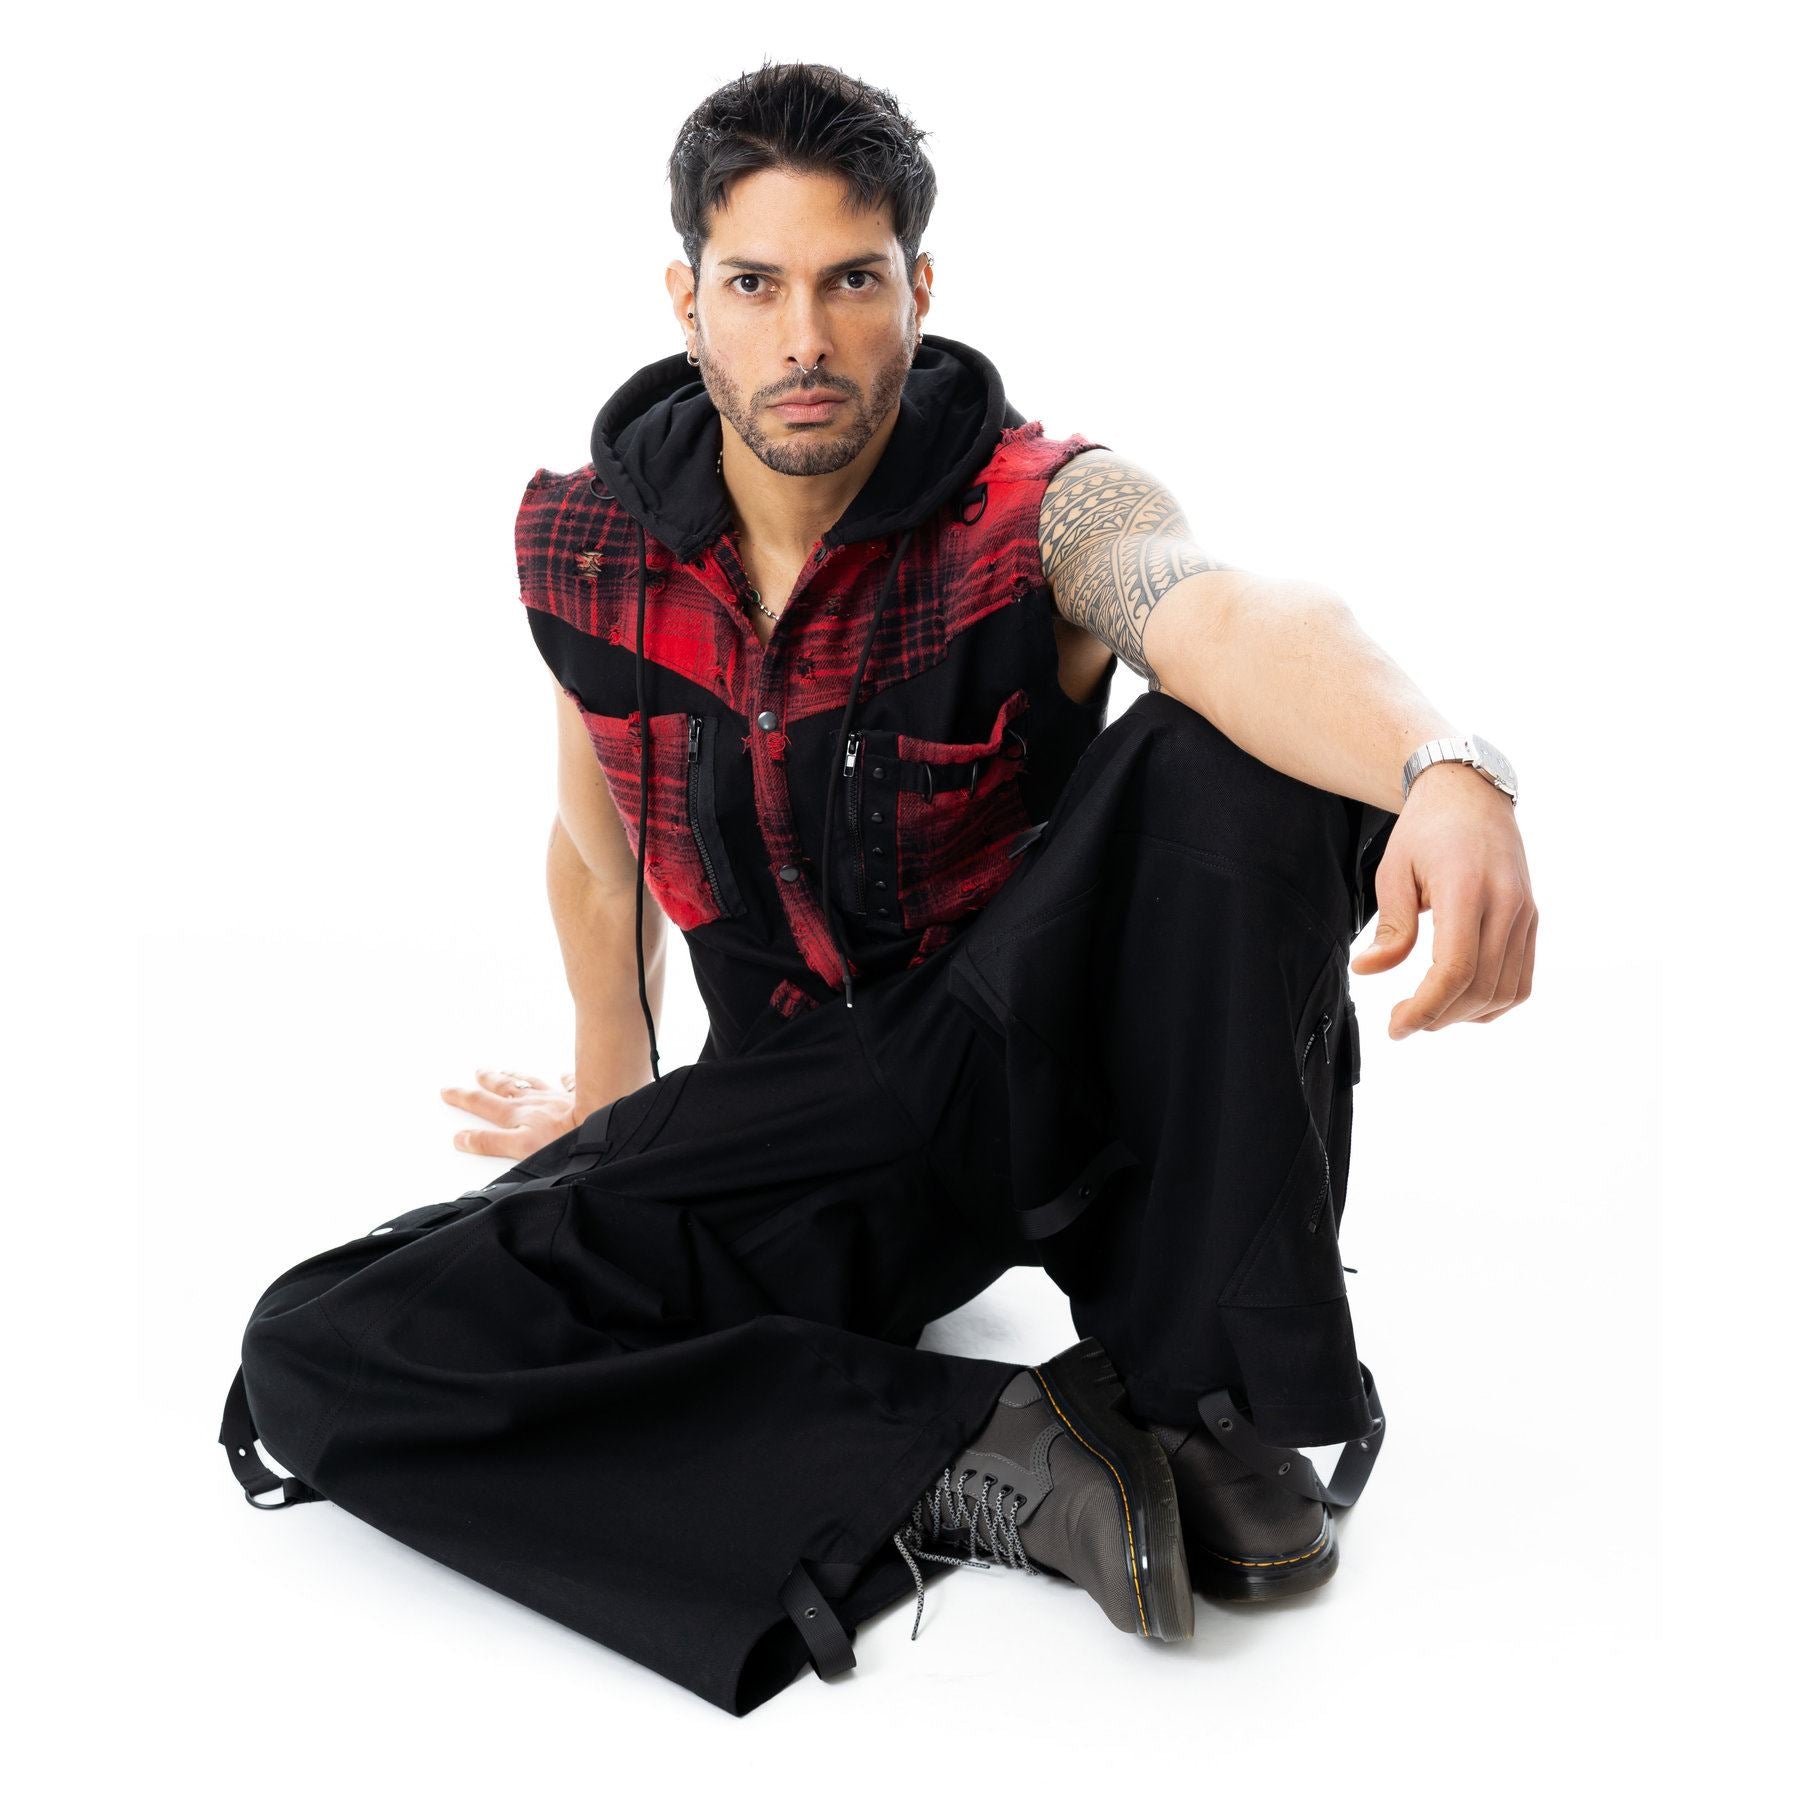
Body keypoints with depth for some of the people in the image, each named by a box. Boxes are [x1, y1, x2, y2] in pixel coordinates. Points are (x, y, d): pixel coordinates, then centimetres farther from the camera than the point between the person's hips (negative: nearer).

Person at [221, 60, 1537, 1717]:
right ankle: (977, 1458, -22)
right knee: (316, 1358, -17)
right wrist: (611, 1098, 26)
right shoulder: (580, 543, -2)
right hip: (791, 1115, 3)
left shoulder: (1043, 507, -13)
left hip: (1043, 1064, -2)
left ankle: (1200, 1388, -17)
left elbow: (1231, 614, -37)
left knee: (1234, 757, -33)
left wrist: (1447, 767, -59)